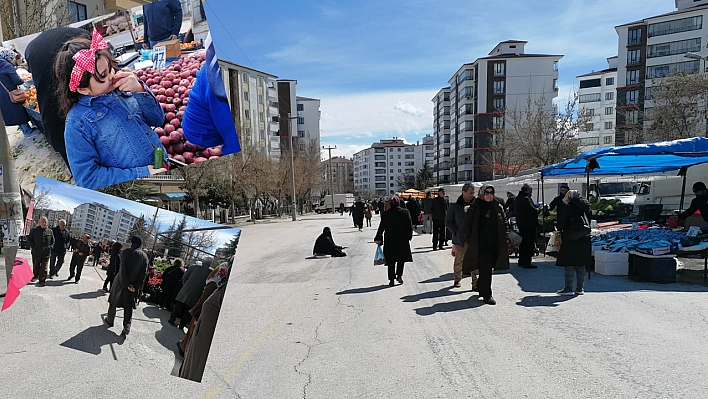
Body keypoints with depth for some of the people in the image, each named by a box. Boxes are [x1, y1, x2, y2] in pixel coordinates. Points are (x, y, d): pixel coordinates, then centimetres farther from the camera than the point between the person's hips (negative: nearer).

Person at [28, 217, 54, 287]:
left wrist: (50, 247, -1)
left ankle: (42, 281, 3)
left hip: (46, 253, 0)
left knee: (44, 268, -1)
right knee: (36, 266, 16)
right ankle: (35, 276, 39)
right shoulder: (34, 230, 1)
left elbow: (53, 241, 13)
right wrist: (33, 247, -4)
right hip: (36, 252, 0)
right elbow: (29, 239, 8)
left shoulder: (50, 231, 5)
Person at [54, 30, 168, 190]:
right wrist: (142, 174, -16)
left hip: (162, 170, 5)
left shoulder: (120, 89, 5)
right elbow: (86, 176, -10)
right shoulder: (77, 122, -10)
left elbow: (158, 120, 9)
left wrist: (140, 90, -9)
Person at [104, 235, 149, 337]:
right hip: (134, 286, 3)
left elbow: (123, 269, -19)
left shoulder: (126, 252, -14)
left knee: (113, 302, 20)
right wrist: (136, 286, -5)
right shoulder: (144, 256, -3)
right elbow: (143, 274, -6)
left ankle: (110, 321, 38)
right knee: (129, 307, 11)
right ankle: (126, 328, 4)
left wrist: (127, 285, -14)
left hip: (121, 283, -3)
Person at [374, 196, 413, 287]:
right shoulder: (405, 212, -4)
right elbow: (410, 226, -1)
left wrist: (378, 238, 7)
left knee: (391, 260, 7)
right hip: (403, 239, 0)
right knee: (401, 258, 16)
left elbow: (381, 227, -2)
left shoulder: (385, 214, -5)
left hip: (389, 240, 0)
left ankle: (391, 279, 7)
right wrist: (409, 236, 11)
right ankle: (399, 275, 4)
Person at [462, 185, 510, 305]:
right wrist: (469, 241, -5)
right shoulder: (475, 208, -2)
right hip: (481, 245, -4)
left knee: (488, 268, 14)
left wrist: (506, 239, 6)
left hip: (495, 244, 4)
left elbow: (505, 223, 14)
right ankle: (487, 295, 3)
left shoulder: (498, 207, 8)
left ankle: (481, 287, 36)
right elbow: (467, 225, 0)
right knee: (485, 270, -5)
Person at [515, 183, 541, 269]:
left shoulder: (517, 198, 12)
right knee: (529, 243, -5)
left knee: (523, 243, 16)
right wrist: (538, 209, -2)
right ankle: (526, 262, -5)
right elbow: (532, 210, -24)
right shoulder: (526, 198, -17)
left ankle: (521, 261, 23)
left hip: (520, 224, 10)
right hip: (529, 224, -10)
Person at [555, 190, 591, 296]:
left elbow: (562, 223, -10)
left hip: (571, 239, -6)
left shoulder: (568, 208, -12)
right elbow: (588, 221, 14)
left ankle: (568, 288, 1)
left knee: (569, 264, 0)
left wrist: (561, 229, 10)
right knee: (581, 265, 11)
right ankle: (580, 288, 16)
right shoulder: (585, 207, 6)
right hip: (584, 239, 6)